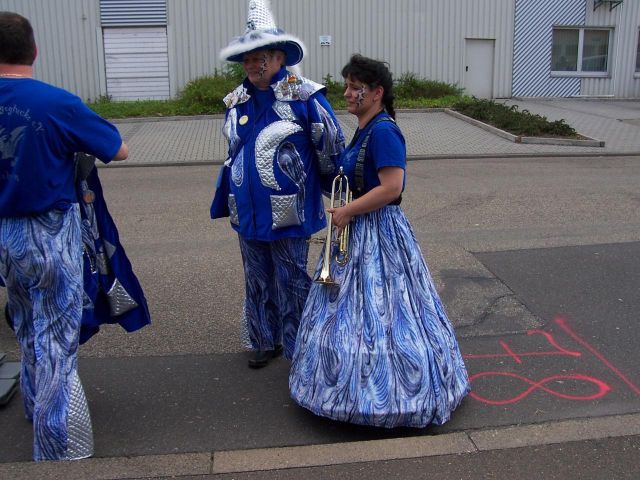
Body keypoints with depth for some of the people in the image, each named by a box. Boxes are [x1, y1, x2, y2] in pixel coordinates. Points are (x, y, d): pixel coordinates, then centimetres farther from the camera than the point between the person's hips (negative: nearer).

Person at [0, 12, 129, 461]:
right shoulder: (58, 103, -19)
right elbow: (119, 150, -9)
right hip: (50, 234, -5)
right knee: (57, 340, 2)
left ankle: (38, 408, 44)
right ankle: (61, 454, 10)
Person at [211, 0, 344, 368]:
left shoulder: (305, 97, -13)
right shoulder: (237, 102, 5)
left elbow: (332, 151, -6)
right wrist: (228, 199, 21)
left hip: (288, 214, -6)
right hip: (248, 213, 6)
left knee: (292, 283, 7)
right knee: (258, 282, 18)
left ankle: (297, 349, 24)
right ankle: (265, 341, 35)